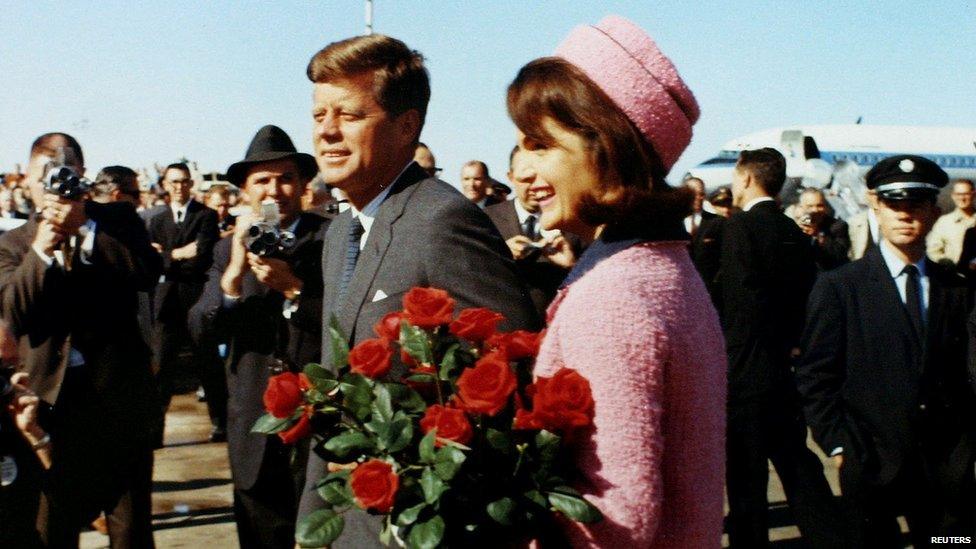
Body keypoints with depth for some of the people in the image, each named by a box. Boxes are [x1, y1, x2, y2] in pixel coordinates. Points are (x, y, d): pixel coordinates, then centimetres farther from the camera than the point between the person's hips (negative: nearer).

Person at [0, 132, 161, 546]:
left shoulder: (118, 220, 5)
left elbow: (149, 272, -13)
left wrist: (85, 229, -17)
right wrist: (41, 249, -19)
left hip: (118, 391, -1)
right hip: (51, 395, 1)